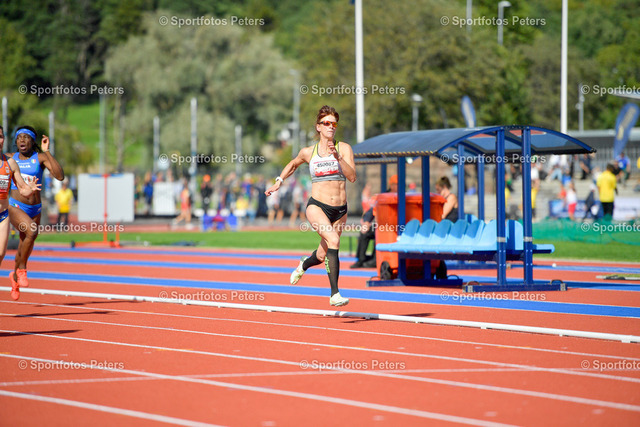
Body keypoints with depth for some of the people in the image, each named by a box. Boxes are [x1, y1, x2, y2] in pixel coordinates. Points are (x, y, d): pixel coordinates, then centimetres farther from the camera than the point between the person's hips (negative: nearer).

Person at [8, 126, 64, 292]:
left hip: (35, 209, 2)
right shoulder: (10, 158, 2)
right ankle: (22, 268, -11)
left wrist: (46, 151, -20)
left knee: (25, 246, 14)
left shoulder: (40, 158, -4)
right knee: (31, 232, -30)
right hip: (15, 207, -2)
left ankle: (15, 275, 43)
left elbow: (60, 176, -19)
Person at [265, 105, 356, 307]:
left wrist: (337, 157, -22)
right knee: (333, 239, -28)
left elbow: (352, 177, -12)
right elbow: (293, 164, 27)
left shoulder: (344, 148, 0)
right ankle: (335, 294, -30)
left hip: (340, 210, 2)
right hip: (317, 206, -2)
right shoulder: (308, 152, 4)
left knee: (322, 256, 12)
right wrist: (278, 182, 20)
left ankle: (304, 264, 50)